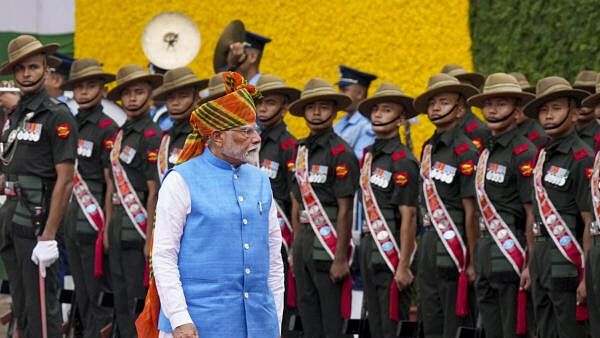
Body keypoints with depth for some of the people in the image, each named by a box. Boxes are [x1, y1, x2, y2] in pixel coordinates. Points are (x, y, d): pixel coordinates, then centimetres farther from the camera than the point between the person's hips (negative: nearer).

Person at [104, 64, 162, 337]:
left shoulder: (151, 135, -11)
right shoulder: (120, 135, 13)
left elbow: (155, 192, -14)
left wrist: (150, 240, -16)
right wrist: (107, 229, 13)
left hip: (139, 229, -8)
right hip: (119, 230, 8)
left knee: (139, 302, -5)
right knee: (121, 304, 12)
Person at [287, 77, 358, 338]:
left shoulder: (341, 153, -9)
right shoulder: (302, 150, 12)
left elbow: (345, 210, -12)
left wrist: (340, 258, -15)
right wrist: (295, 248, 12)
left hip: (329, 243, -7)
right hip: (305, 240, 7)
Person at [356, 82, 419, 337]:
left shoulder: (402, 161, -11)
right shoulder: (368, 155, 12)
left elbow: (408, 216, -14)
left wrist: (404, 266, -17)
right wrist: (364, 250, 13)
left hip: (392, 250, -8)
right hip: (369, 248, 8)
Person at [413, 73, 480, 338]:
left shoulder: (464, 151, -12)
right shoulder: (428, 149, 12)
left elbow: (471, 211, -13)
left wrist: (472, 262, -14)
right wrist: (424, 250, 13)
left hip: (454, 244, -8)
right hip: (430, 244, 8)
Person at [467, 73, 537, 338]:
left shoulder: (523, 152, -10)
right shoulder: (486, 152, 16)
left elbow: (533, 213, -14)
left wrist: (532, 265, -18)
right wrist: (478, 261, 16)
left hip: (512, 254, -8)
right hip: (487, 254, 8)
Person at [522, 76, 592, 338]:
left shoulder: (582, 158, -12)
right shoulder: (543, 156, 13)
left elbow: (590, 222, -15)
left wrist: (587, 277, -18)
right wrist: (533, 265, 14)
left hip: (568, 262, -8)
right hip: (542, 257, 8)